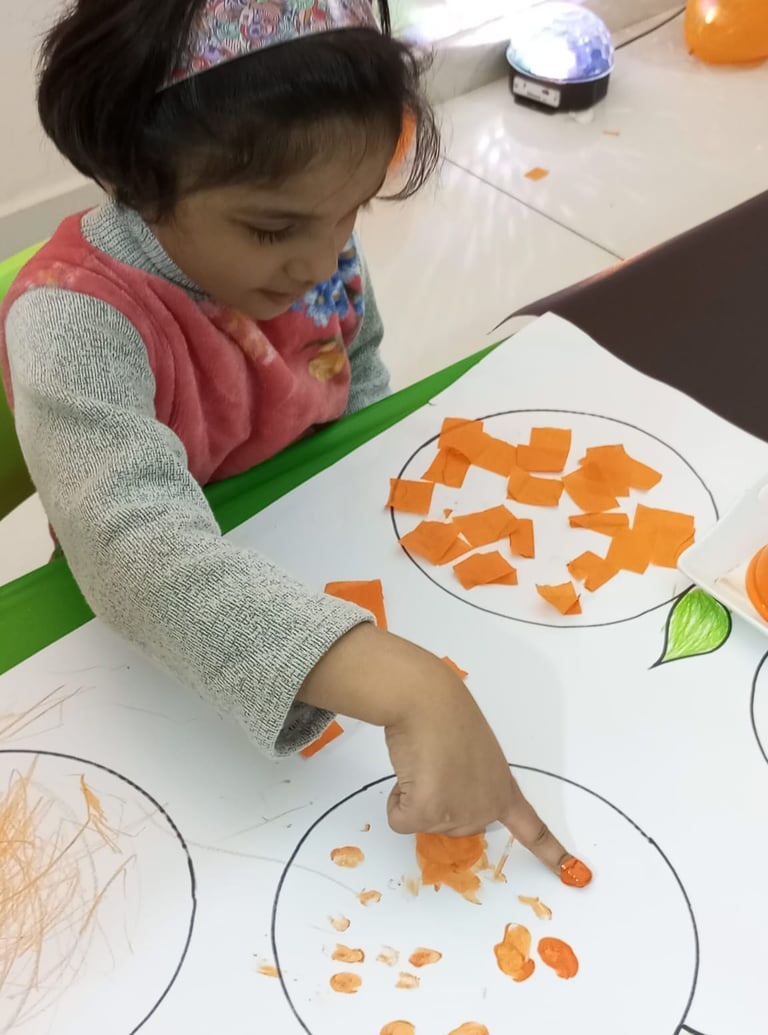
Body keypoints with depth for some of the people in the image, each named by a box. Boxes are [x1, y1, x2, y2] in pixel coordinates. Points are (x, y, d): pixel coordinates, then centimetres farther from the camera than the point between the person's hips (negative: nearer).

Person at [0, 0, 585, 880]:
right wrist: (411, 691, -55)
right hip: (164, 656, -4)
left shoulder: (311, 240, -13)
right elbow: (142, 555, -47)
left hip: (331, 574, 5)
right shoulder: (75, 323, -32)